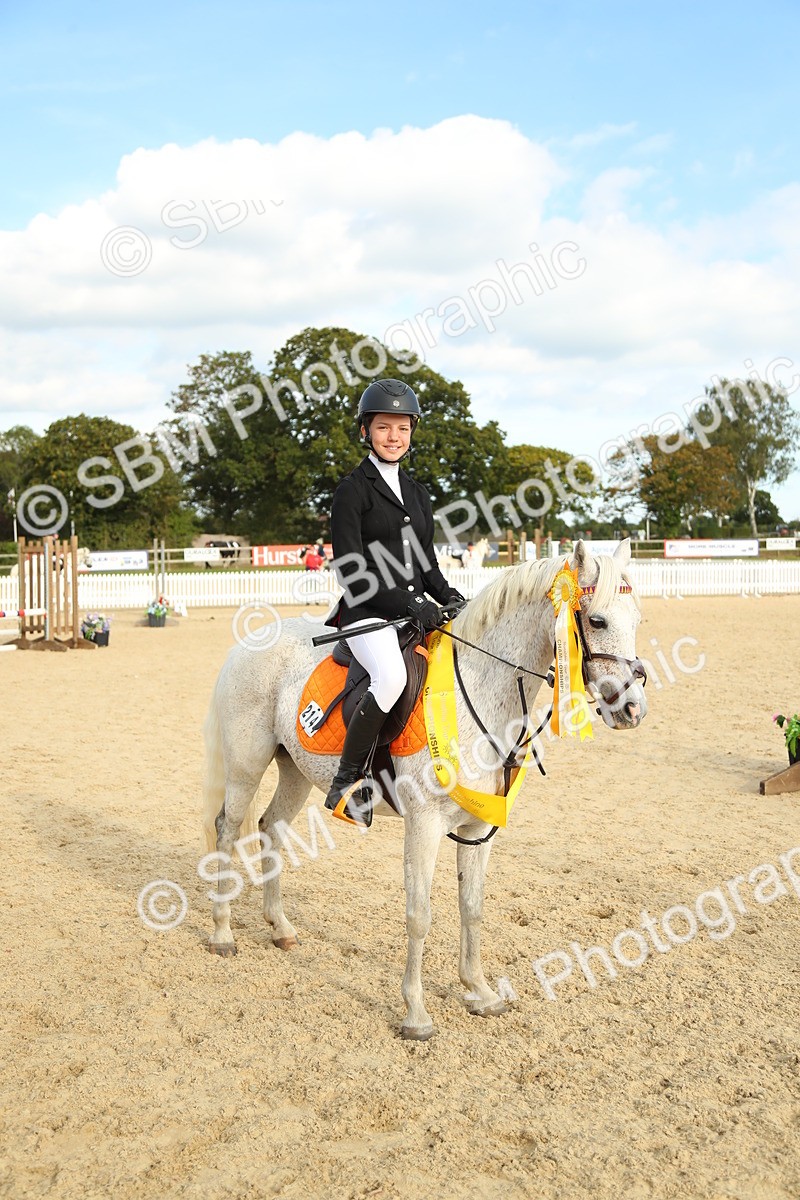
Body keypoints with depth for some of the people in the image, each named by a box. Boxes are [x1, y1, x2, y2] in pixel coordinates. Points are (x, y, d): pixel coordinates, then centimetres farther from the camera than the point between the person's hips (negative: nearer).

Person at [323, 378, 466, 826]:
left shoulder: (417, 494, 20)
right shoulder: (353, 490, -1)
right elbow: (351, 568, -10)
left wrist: (449, 597, 1)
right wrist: (411, 604, -18)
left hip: (417, 612, 7)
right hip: (368, 612, -7)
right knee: (392, 677, -34)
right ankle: (347, 784, -20)